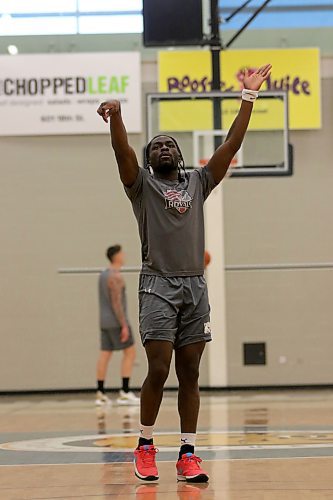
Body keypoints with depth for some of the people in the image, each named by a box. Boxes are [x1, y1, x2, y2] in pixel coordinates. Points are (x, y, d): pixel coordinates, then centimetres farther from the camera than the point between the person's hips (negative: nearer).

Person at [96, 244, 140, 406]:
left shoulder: (103, 274, 14)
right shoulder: (116, 276, -15)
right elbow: (116, 302, -20)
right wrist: (124, 325, -20)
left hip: (104, 321, 9)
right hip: (117, 322, -9)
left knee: (104, 355, 6)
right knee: (129, 352, -3)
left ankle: (100, 393, 4)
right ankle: (125, 393, -7)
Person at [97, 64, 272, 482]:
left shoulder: (197, 182, 17)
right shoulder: (141, 184, 8)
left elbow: (230, 146, 10)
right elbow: (122, 150, -11)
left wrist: (248, 98, 2)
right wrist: (116, 116, -30)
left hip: (195, 286, 4)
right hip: (158, 285, -4)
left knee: (189, 373, 2)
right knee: (159, 369, -11)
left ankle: (187, 455, 5)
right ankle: (145, 446, 7)